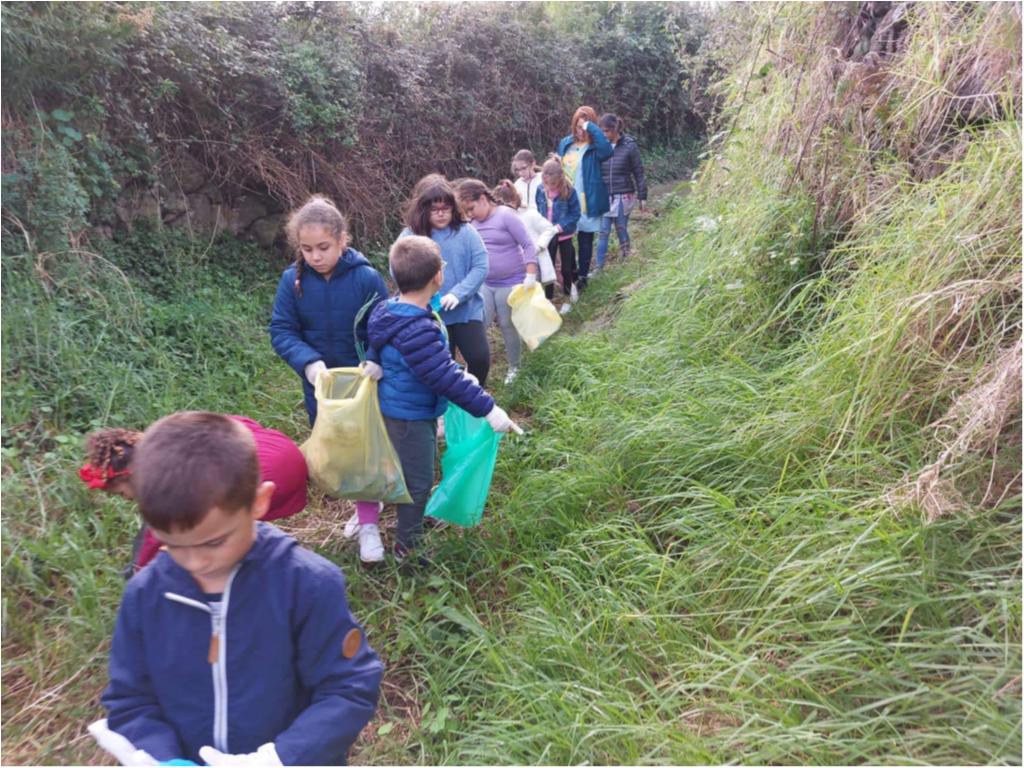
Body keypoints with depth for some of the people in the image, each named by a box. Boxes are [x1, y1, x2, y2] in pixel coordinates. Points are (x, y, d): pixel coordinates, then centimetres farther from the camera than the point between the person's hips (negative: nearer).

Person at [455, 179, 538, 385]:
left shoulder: (505, 215, -12)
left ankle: (514, 367, 24)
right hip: (484, 284, 5)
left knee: (508, 326, 5)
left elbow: (528, 245, -13)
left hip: (511, 283, -5)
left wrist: (530, 276, -19)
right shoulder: (472, 223, 4)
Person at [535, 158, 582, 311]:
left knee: (566, 268, 9)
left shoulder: (569, 192, -18)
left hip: (564, 235, -3)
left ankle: (568, 299, 27)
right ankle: (548, 300, 19)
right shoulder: (540, 191, -8)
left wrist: (560, 226, -23)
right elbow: (537, 211, 5)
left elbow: (575, 214, -14)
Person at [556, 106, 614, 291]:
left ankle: (583, 276, 18)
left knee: (585, 239, 6)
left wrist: (591, 127, -28)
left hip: (587, 202, -5)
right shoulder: (565, 143, 6)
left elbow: (607, 150, -34)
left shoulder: (595, 148, -10)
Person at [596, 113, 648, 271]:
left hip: (623, 197, -2)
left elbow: (639, 172, -1)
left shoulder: (629, 146, -5)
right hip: (604, 197, 2)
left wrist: (641, 196, 0)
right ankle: (599, 267, 5)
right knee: (603, 232, 1)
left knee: (622, 230, 8)